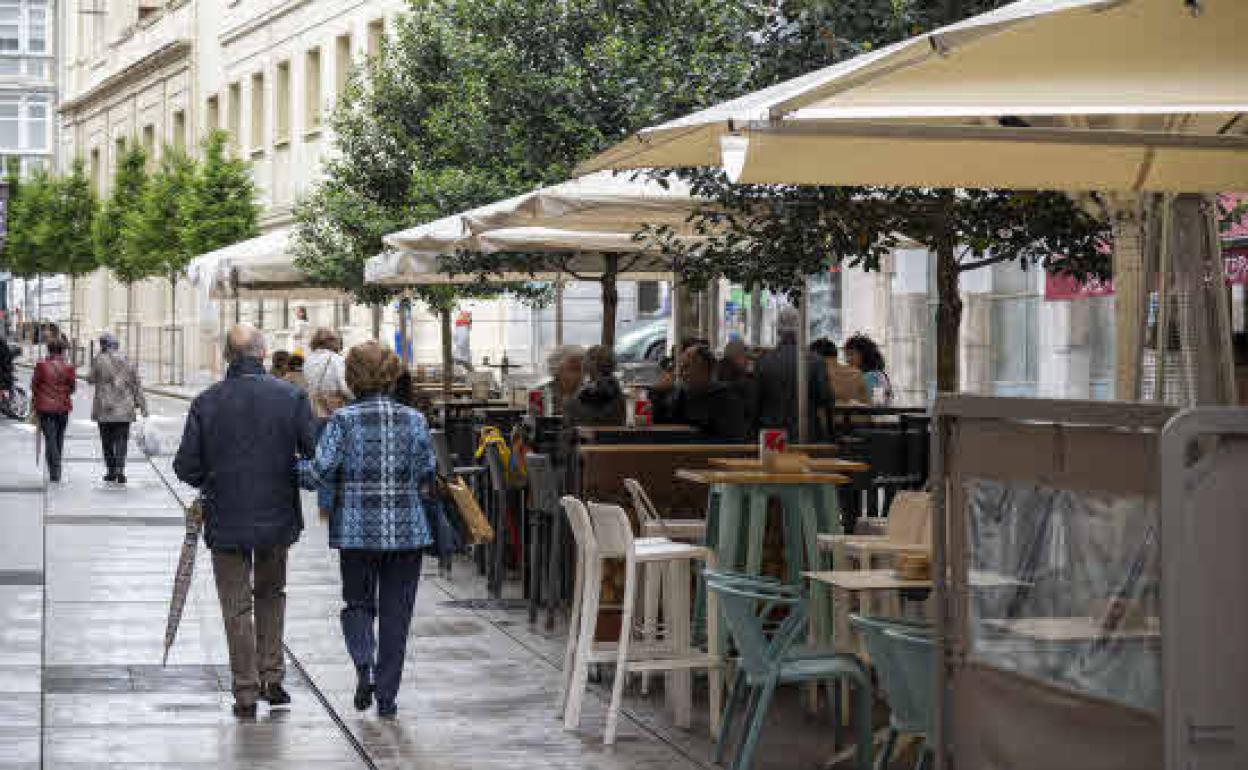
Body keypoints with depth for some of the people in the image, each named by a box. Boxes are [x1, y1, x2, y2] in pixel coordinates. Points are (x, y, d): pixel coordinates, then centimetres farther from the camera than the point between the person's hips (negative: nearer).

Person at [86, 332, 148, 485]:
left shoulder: (99, 360, -7)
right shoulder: (126, 361, 2)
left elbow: (91, 379, 5)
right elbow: (136, 384, 3)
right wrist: (142, 404, 7)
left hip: (105, 408, -2)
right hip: (124, 409, 2)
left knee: (107, 441, 11)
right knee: (121, 440, 2)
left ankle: (111, 470, 14)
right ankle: (120, 469, -14)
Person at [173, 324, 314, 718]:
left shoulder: (206, 402, -8)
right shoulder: (291, 396, -7)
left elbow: (185, 465, -5)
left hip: (226, 520, -1)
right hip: (277, 516, 1)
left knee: (237, 606, 8)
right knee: (271, 595, 22)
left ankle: (246, 693, 8)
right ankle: (272, 678, 21)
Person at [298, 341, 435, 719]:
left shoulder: (343, 420, -7)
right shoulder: (413, 419, -1)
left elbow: (320, 472, -13)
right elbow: (428, 475, 2)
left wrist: (292, 466, 7)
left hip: (357, 530, -1)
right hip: (407, 531, 1)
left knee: (358, 603, 16)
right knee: (396, 613, 9)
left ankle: (364, 666, -9)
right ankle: (387, 695, 11)